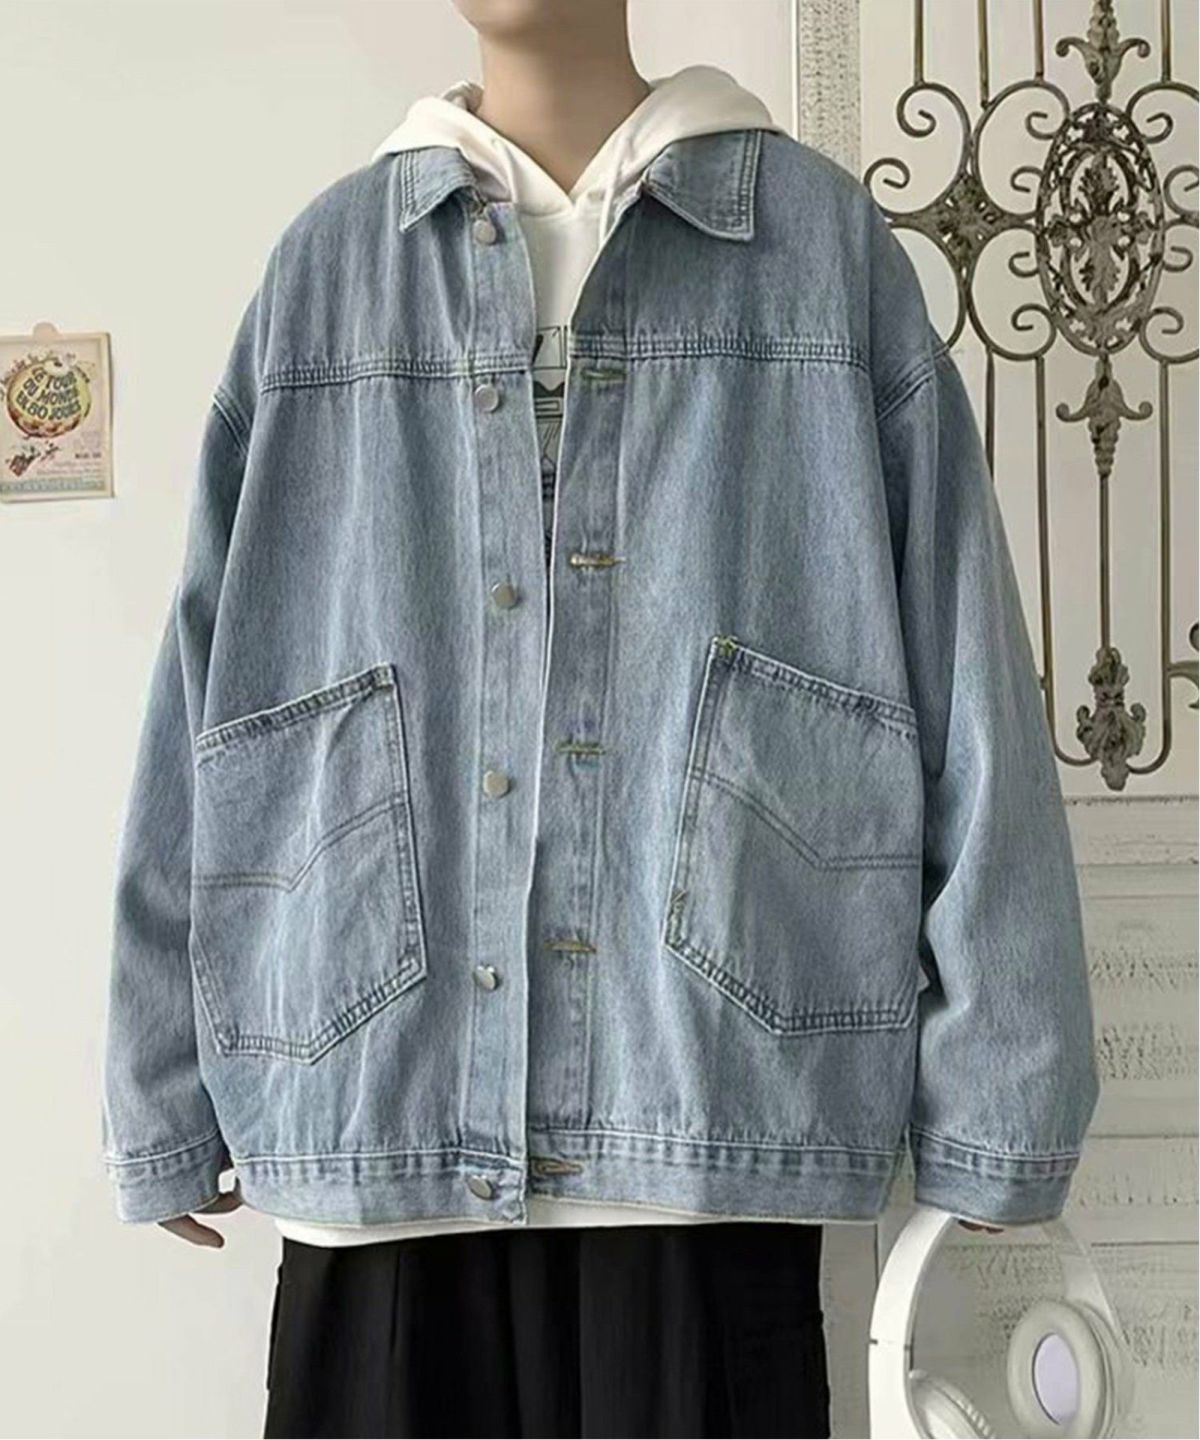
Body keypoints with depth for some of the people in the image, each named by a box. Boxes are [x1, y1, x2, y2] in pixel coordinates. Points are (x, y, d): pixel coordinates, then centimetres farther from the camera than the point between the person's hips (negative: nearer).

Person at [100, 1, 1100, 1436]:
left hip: (713, 1125, -1)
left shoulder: (823, 241, 6)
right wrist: (165, 1097, 6)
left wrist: (994, 1100, -2)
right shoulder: (327, 267, 9)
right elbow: (203, 694, 8)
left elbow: (966, 689, 2)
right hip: (380, 1120, 2)